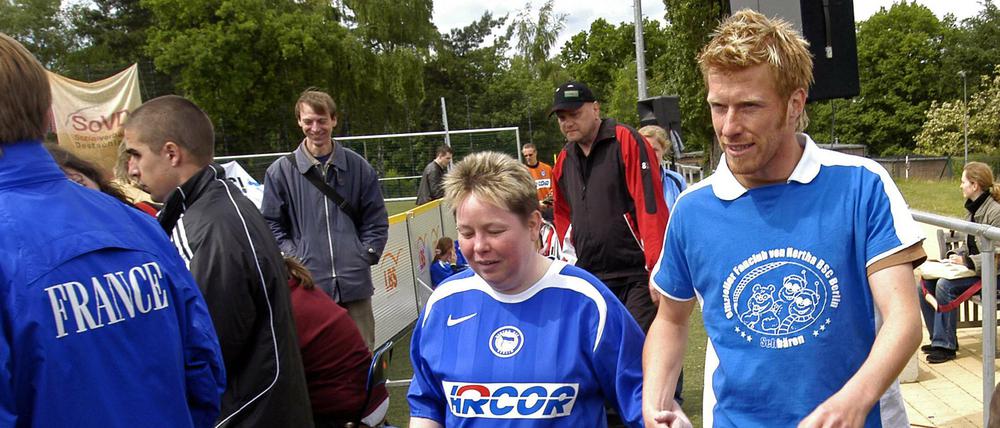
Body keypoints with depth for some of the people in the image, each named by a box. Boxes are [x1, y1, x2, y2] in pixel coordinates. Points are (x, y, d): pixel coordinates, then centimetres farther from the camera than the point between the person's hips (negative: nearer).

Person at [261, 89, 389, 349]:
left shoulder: (358, 167, 8)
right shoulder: (281, 171, 3)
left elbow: (376, 221, 12)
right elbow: (271, 225, 6)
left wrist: (366, 255, 1)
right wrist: (294, 259, -6)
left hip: (355, 283, 2)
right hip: (307, 285, -1)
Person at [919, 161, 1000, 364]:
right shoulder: (973, 209, 12)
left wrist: (967, 261, -26)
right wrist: (957, 255, 4)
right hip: (972, 267, 9)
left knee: (945, 286, -28)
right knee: (927, 281, -8)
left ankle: (946, 345, -17)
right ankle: (939, 338, 2)